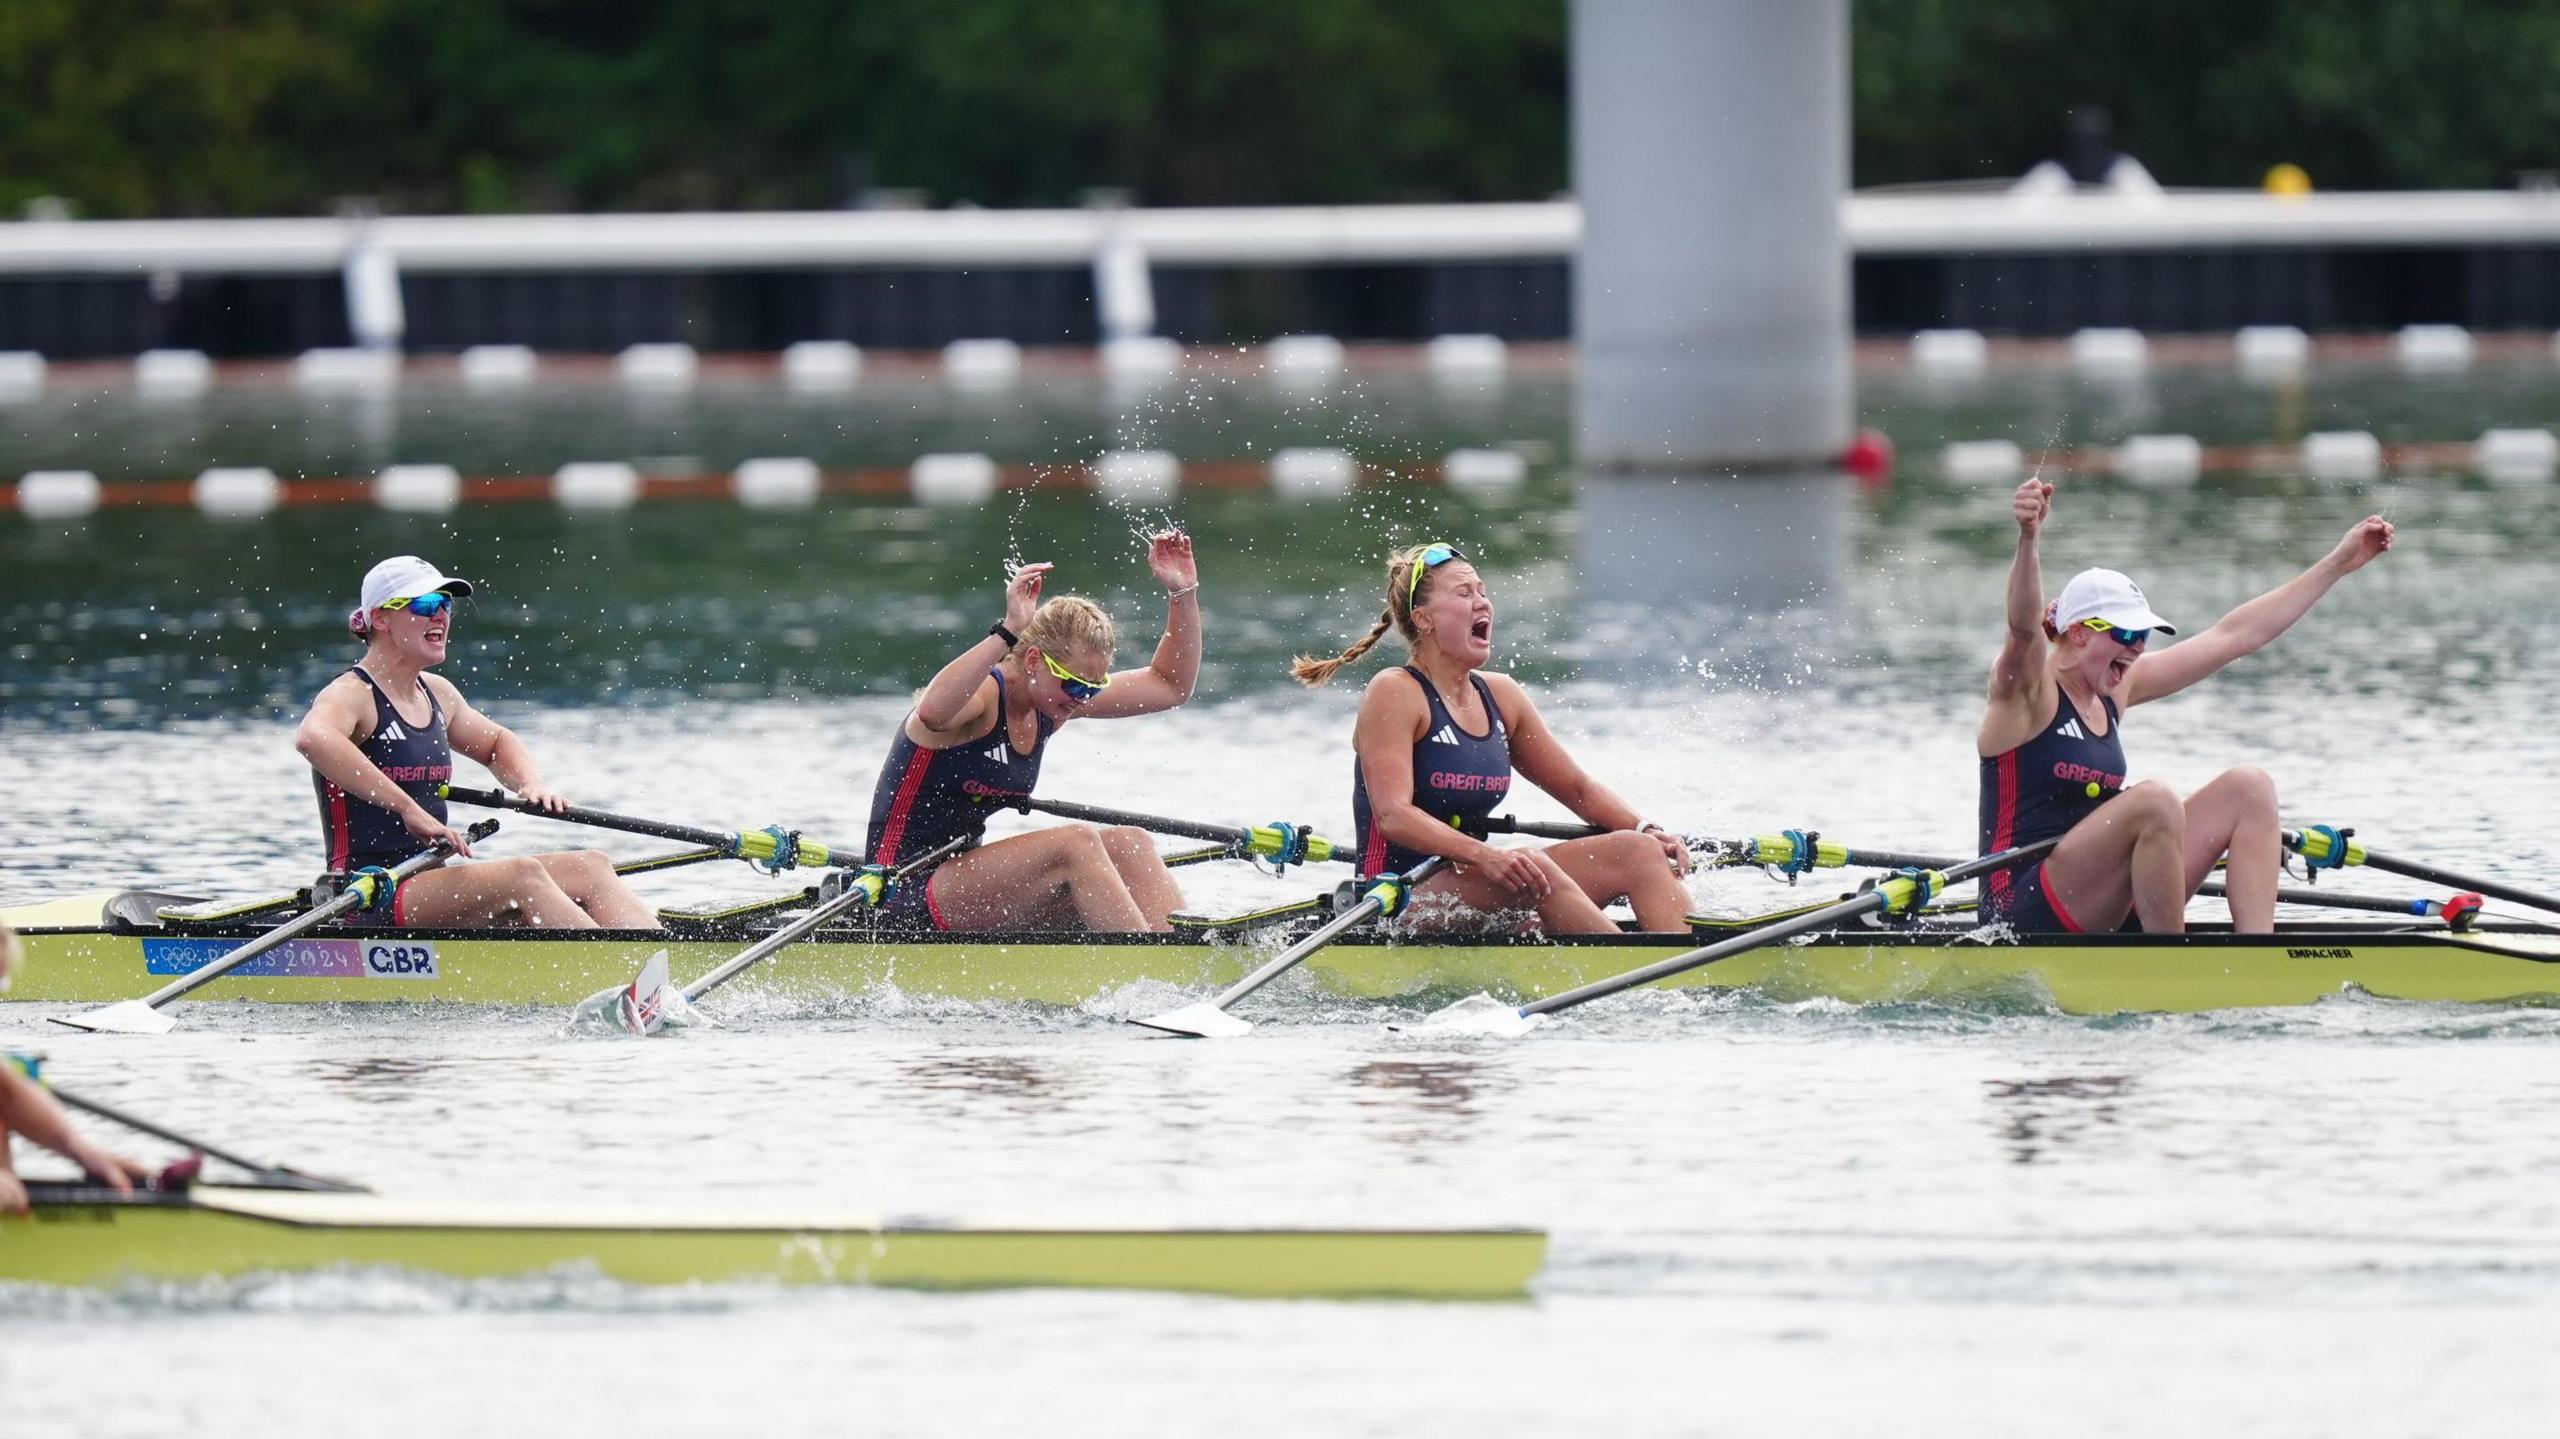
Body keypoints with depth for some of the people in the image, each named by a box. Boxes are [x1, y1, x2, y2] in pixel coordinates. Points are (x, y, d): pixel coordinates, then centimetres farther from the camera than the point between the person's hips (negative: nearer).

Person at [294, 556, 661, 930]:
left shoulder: (436, 695, 16)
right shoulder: (351, 695, -10)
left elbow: (497, 743, 35)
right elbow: (313, 738, -35)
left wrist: (532, 784, 11)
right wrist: (408, 810, -36)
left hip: (426, 881, 9)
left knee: (590, 869, -6)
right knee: (523, 876, -29)